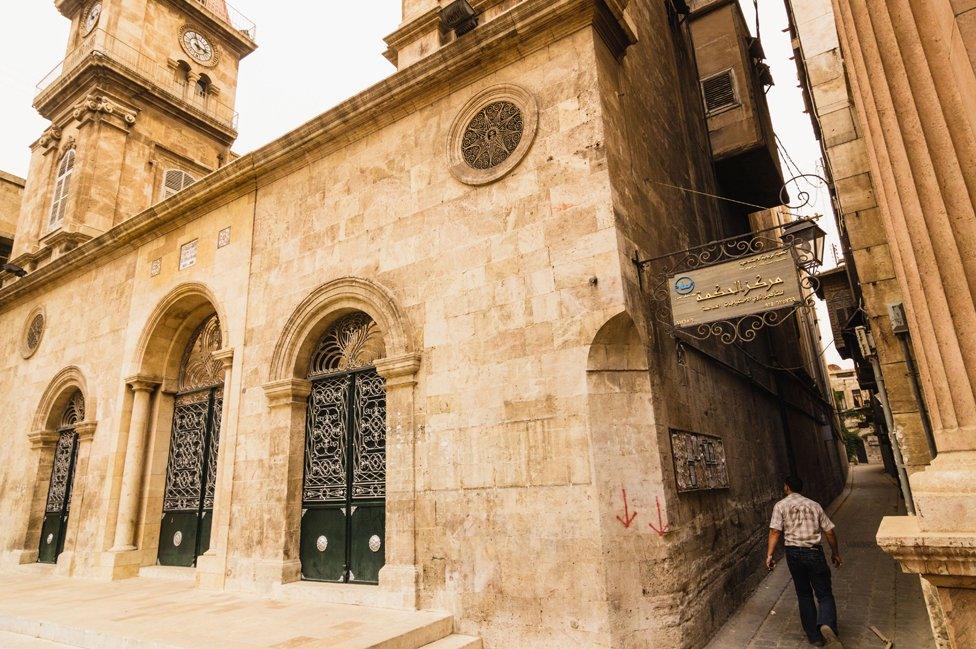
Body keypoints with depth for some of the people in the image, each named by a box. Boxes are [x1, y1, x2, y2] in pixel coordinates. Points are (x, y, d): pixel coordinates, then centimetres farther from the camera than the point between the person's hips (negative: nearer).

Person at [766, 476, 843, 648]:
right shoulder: (814, 505, 10)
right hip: (815, 552, 1)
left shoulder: (780, 506, 2)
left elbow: (775, 532, -9)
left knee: (804, 595, 14)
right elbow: (830, 531, 9)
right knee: (825, 594, 6)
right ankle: (827, 625, -22)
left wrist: (769, 555, -10)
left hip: (794, 553, -1)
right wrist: (835, 553, 22)